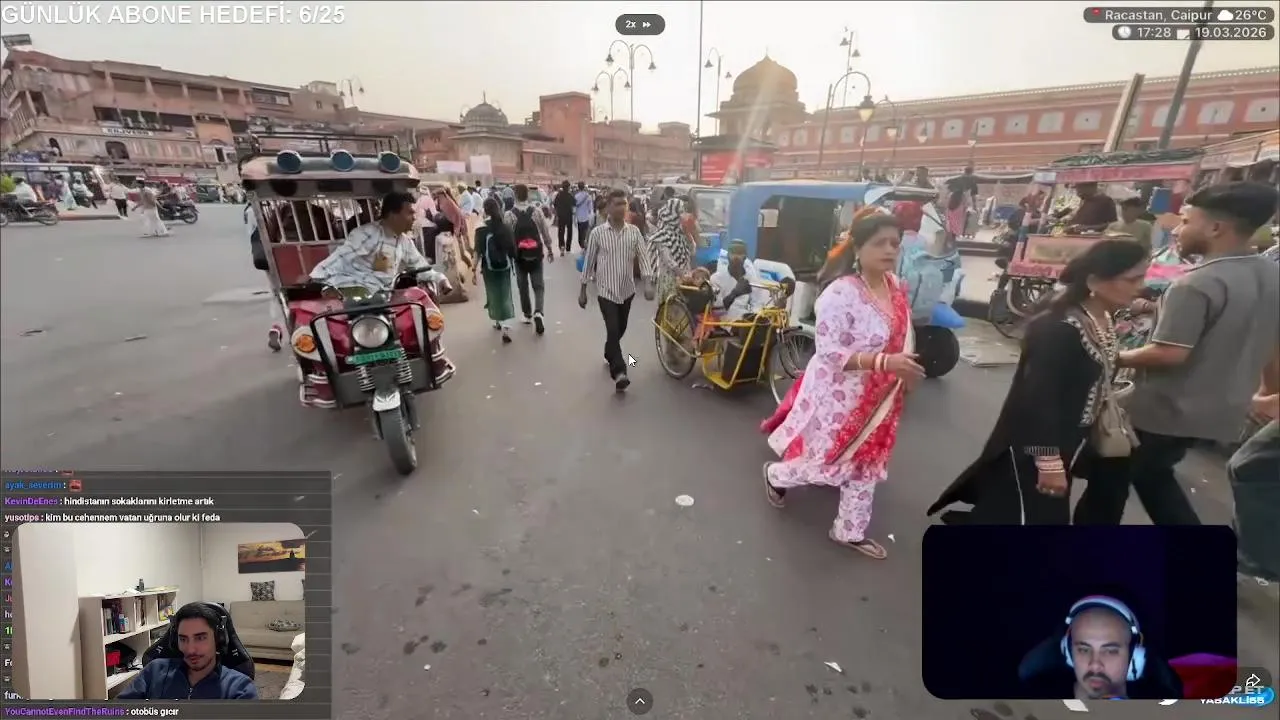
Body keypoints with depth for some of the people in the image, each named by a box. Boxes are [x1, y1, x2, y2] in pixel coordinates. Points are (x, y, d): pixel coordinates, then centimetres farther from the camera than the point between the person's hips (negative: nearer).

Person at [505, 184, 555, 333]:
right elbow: (545, 232, 0)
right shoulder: (536, 211, -5)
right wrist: (549, 250, 13)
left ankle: (527, 315, 26)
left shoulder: (509, 214, -8)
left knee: (523, 286, 16)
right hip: (536, 254, 0)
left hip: (519, 255, 0)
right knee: (539, 286, 6)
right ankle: (538, 312, -16)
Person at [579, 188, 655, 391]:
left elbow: (643, 258, -3)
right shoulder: (598, 233, -8)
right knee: (613, 330, -13)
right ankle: (619, 372, -12)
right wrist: (583, 290, 1)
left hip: (627, 290, 3)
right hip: (606, 291, -3)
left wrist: (648, 283, -18)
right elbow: (589, 261, -1)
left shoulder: (634, 232, -1)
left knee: (620, 329, 17)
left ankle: (609, 354, 45)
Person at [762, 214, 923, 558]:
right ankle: (776, 475, 39)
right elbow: (830, 352, -27)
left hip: (876, 396, 8)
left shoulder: (895, 287, 2)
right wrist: (885, 361, -33)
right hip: (839, 395, -8)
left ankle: (850, 530, 37)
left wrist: (903, 369, 3)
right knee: (828, 462, 8)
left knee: (866, 464, 17)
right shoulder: (841, 293, -25)